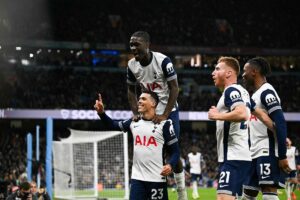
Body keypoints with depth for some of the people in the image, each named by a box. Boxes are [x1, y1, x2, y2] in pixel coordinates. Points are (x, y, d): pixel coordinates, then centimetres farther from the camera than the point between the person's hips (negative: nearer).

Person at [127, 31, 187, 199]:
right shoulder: (132, 65, -6)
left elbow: (174, 88, -16)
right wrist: (136, 113, -5)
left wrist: (165, 115, -21)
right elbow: (131, 91, 8)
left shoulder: (163, 61, -21)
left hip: (169, 111, -4)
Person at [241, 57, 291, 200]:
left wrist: (282, 155, -23)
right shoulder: (255, 95, 20)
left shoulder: (266, 92, -10)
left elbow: (281, 124, -18)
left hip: (268, 152, -10)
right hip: (256, 153, 10)